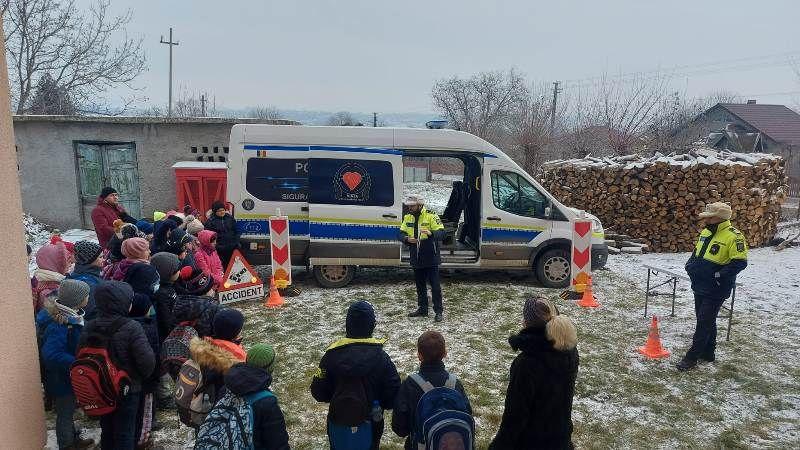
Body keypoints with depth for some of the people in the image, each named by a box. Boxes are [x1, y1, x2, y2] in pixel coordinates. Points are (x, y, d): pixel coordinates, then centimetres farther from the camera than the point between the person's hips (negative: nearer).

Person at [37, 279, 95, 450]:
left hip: (68, 375, 9)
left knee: (69, 410, 26)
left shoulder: (68, 314, -5)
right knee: (65, 412, 12)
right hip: (60, 378, -9)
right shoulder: (59, 324, -33)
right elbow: (51, 354, -37)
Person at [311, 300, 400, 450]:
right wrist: (377, 404, 5)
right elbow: (394, 395, -15)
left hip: (338, 422, 1)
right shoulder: (381, 357, -17)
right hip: (370, 425, -1)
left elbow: (318, 392, -9)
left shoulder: (332, 354, -15)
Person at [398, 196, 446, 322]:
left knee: (435, 285, -1)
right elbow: (401, 234, 8)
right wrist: (407, 239, -15)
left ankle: (438, 311, 7)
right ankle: (422, 309, 27)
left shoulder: (431, 216, -11)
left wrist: (431, 233, -38)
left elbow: (441, 233, -18)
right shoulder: (407, 218, 6)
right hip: (416, 259, 6)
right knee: (420, 286, 16)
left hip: (431, 259, -6)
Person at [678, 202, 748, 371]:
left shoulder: (733, 236, -17)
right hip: (700, 287, 8)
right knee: (706, 320, 18)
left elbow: (740, 262, -19)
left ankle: (692, 357, 5)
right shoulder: (706, 232, 8)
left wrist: (720, 275, -23)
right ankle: (708, 353, 31)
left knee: (705, 323, -2)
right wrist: (691, 265, 6)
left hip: (716, 290, -8)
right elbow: (696, 252, 22)